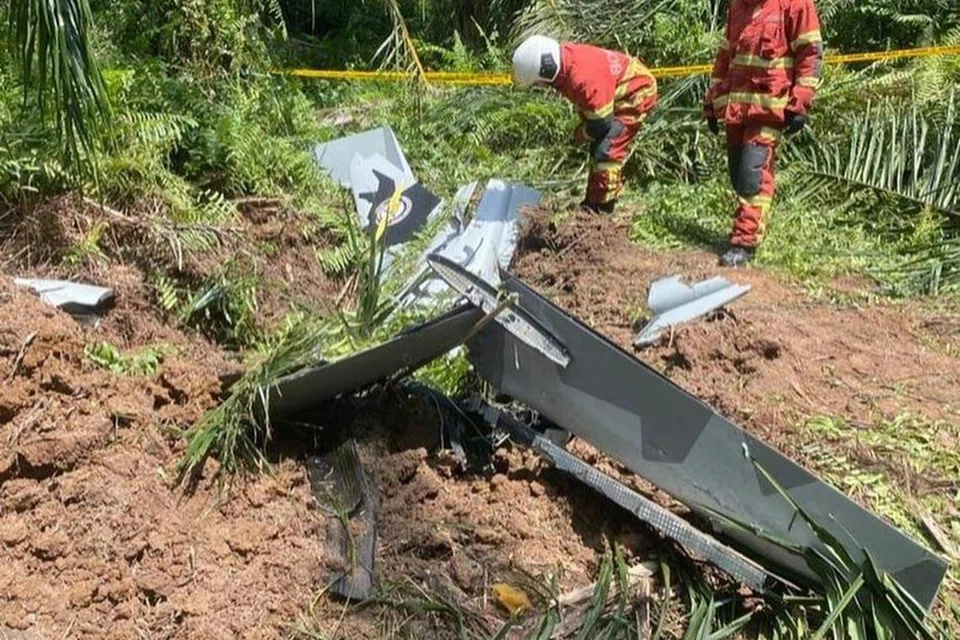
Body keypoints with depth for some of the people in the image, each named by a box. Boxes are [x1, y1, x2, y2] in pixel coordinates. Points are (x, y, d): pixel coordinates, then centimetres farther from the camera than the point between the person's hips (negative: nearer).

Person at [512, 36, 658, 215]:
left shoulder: (584, 79, -38)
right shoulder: (563, 58, -11)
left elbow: (601, 123, -26)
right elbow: (584, 100, 9)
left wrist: (582, 135, -8)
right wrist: (583, 126, 3)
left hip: (637, 93, -10)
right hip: (616, 91, 10)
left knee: (606, 152, -17)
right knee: (597, 150, 17)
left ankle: (600, 210, -9)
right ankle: (592, 202, 29)